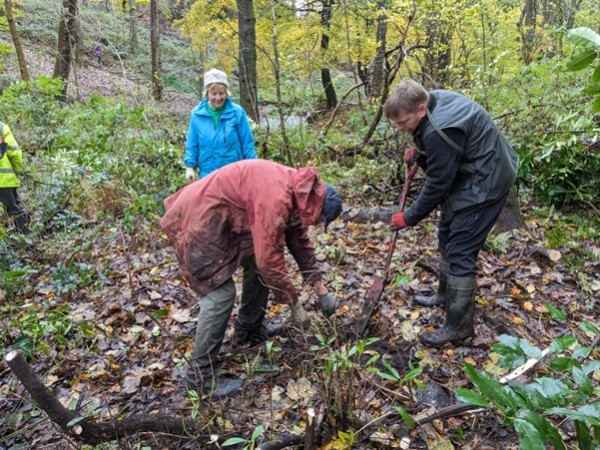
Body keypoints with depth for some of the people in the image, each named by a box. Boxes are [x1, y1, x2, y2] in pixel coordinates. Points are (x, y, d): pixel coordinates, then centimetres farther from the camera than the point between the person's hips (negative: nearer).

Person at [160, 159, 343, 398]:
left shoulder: (296, 189, 4)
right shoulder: (276, 199, -27)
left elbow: (299, 239, 12)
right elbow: (270, 259, -25)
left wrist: (321, 289, 12)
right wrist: (294, 304, -12)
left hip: (221, 218, 10)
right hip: (197, 219, -10)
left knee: (257, 263, 13)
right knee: (221, 292, -14)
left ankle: (249, 331, 29)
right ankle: (200, 374, -2)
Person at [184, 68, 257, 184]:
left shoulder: (237, 112, -5)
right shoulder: (197, 114, 0)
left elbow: (247, 143, 0)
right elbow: (192, 145, 7)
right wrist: (190, 166, 1)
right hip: (207, 174, 2)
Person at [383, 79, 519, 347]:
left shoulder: (440, 131, -33)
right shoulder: (432, 102, -4)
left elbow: (437, 185, -24)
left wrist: (409, 218, -12)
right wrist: (419, 152, -3)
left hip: (484, 183, -10)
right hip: (466, 176, 10)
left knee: (459, 253, -8)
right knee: (447, 237, 20)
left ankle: (459, 327, 3)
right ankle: (446, 295, 38)